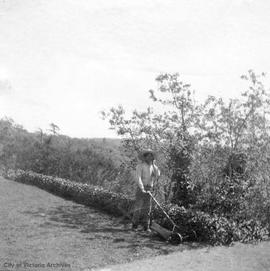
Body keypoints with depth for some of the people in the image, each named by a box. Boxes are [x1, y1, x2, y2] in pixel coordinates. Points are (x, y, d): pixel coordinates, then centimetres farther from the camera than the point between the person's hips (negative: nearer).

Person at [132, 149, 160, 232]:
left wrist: (153, 164, -5)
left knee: (147, 208, 2)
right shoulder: (140, 166, -6)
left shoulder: (153, 166, 11)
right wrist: (142, 188, -26)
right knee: (138, 207, -3)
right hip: (141, 188, -4)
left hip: (149, 188, 4)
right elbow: (138, 178, -15)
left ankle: (146, 227, 5)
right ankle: (135, 225, 8)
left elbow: (157, 175, -3)